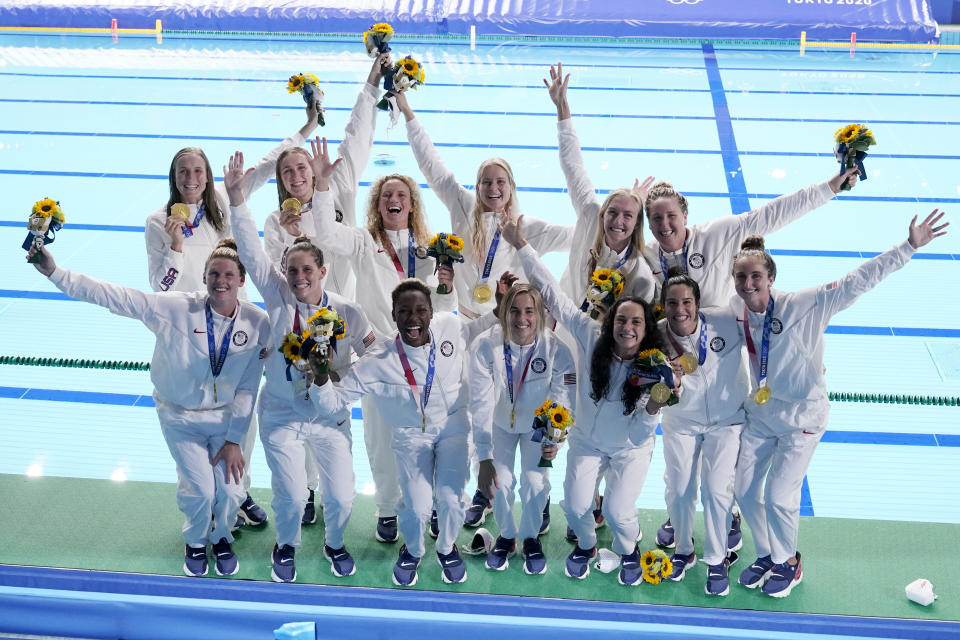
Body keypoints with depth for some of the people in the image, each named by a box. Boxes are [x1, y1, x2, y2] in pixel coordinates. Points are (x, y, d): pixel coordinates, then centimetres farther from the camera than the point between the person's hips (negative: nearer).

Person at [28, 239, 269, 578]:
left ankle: (222, 538, 34)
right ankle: (195, 541, 32)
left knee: (230, 492, -3)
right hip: (181, 416, -1)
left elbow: (247, 389, -10)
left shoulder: (257, 323, -16)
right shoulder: (175, 308, -20)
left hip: (225, 417, 1)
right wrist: (55, 273, -28)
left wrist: (234, 440, -8)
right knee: (200, 490, -5)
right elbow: (115, 297, -22)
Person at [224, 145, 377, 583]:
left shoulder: (346, 313, -8)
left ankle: (334, 543, 37)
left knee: (341, 497, 1)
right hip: (281, 416, 0)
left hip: (330, 418, 1)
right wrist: (236, 196, -22)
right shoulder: (278, 298, -8)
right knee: (291, 497, -5)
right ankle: (286, 547, 30)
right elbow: (252, 252, -16)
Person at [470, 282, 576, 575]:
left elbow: (563, 402, -28)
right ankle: (506, 535, 24)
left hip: (537, 425, 0)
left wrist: (554, 440, -49)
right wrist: (484, 459, -33)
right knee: (499, 482, -7)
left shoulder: (556, 350, -30)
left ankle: (530, 537, 21)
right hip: (500, 422, 0)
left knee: (536, 483, -9)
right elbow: (480, 403, -30)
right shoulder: (486, 345, -31)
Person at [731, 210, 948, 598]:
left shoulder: (804, 305, -24)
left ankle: (788, 563, 27)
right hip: (760, 411, 5)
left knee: (779, 497, -2)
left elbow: (857, 282, -27)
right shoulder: (736, 312, -11)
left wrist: (910, 246, -30)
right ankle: (766, 555, 38)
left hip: (802, 416, -5)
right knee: (745, 492, 11)